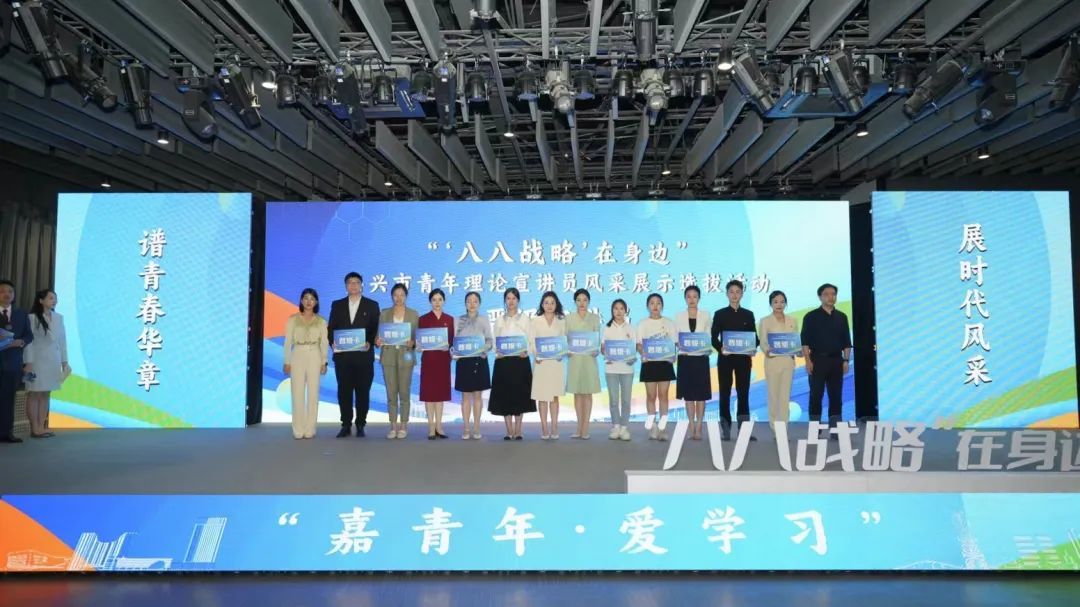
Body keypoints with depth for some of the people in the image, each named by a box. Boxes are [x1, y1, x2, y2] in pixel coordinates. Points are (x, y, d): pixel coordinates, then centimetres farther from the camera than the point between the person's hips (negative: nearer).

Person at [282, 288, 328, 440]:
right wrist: (287, 362, -1)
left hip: (314, 357, 1)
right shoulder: (293, 319, 4)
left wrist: (324, 362, 0)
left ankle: (310, 429, 7)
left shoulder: (321, 321, 6)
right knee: (297, 393, -3)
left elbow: (324, 343, 6)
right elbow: (288, 342, 4)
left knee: (313, 393, 0)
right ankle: (298, 430, 3)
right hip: (298, 356, -1)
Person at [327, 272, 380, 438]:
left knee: (363, 391, 2)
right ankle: (345, 425, 11)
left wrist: (370, 343, -15)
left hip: (363, 355, -2)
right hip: (342, 355, 2)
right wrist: (333, 342, -8)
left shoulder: (372, 305, 7)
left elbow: (376, 329, 2)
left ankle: (360, 425, 10)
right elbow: (331, 328, 10)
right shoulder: (337, 305, 12)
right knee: (344, 391, 4)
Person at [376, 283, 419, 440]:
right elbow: (379, 334, 8)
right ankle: (393, 426, 10)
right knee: (391, 393, 2)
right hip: (388, 356, 1)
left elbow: (417, 336, 3)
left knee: (404, 393, 0)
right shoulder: (384, 313, 9)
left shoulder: (413, 314, 5)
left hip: (405, 357, -1)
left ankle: (403, 426, 9)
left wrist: (412, 343, -17)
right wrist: (378, 341, -14)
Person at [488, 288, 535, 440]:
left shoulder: (525, 318, 5)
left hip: (521, 360, -1)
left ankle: (518, 431, 9)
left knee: (519, 394, 2)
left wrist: (526, 352, -19)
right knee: (505, 395, 1)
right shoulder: (500, 320, 10)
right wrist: (497, 352, -13)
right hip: (503, 361, 1)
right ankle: (509, 431, 8)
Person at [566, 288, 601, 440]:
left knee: (587, 394, 1)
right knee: (577, 393, 6)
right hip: (574, 358, 1)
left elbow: (598, 339, 2)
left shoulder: (595, 318, 3)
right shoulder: (569, 318, 5)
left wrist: (597, 351, -16)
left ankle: (585, 428, 4)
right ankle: (579, 427, 13)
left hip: (589, 359, -1)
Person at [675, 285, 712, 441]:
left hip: (701, 358, -1)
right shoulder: (679, 316, 5)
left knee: (701, 394, 1)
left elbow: (709, 337, 3)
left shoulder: (706, 315, 4)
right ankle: (691, 427, 10)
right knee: (688, 394, 4)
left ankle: (699, 428, 6)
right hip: (685, 359, 1)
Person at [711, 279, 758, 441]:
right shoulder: (720, 314, 5)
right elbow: (714, 337, 0)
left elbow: (754, 337, 8)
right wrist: (720, 348, -20)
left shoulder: (748, 315, 11)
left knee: (743, 393, 0)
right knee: (725, 393, 1)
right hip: (725, 358, -1)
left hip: (743, 358, 1)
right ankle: (725, 430, 5)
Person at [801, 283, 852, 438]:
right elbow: (805, 341, -3)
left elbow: (846, 341, 12)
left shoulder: (841, 317, 11)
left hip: (836, 361, 3)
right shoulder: (811, 316, 1)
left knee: (836, 396, 3)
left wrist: (846, 360, 3)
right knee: (816, 395, -2)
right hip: (818, 360, -3)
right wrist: (808, 361, -11)